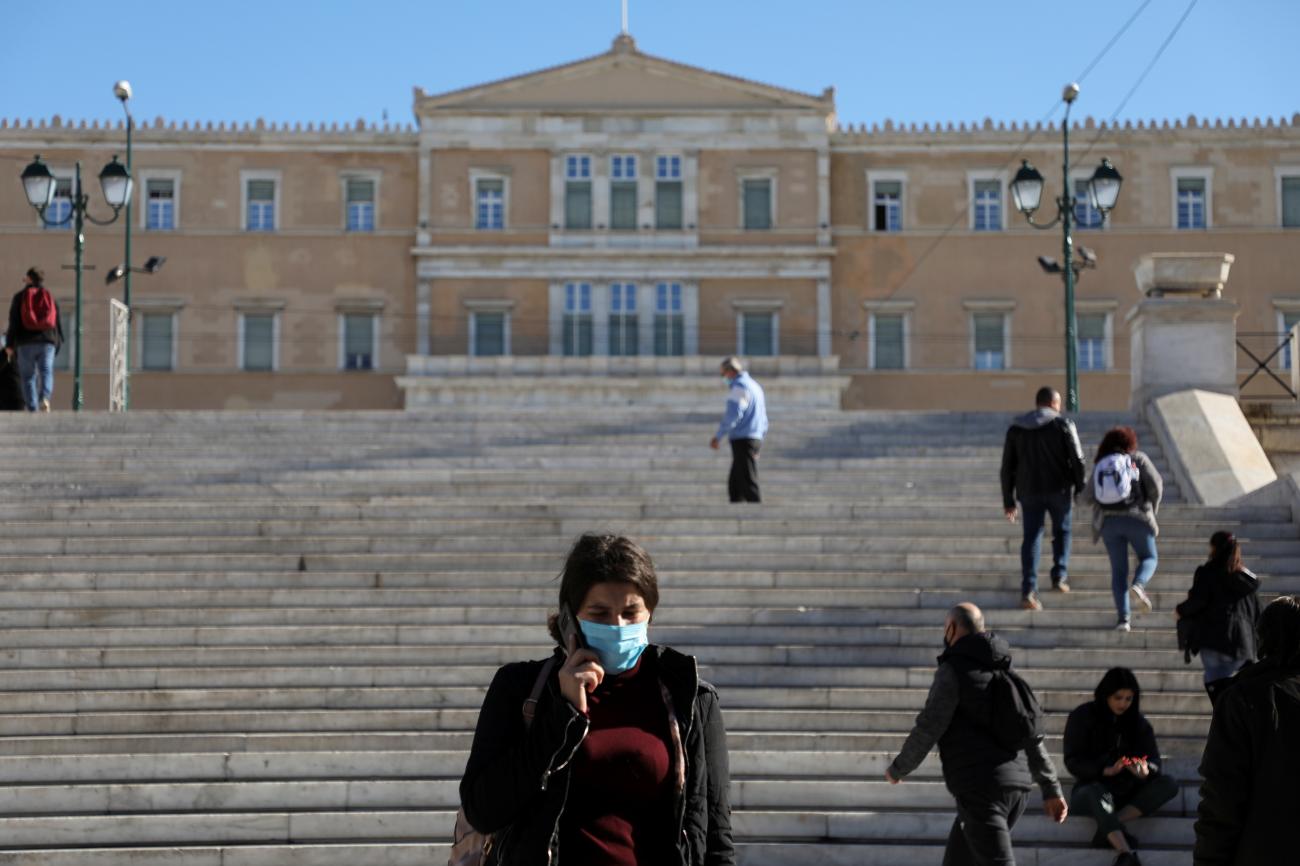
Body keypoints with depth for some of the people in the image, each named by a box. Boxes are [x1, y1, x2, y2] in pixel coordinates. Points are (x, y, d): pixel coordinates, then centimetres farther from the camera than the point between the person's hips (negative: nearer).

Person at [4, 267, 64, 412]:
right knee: (46, 372, 0)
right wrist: (58, 342, 18)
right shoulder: (50, 297, 11)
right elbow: (59, 322, 10)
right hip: (47, 342, 2)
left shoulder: (20, 297, 2)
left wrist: (9, 345, -1)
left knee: (28, 376, 4)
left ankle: (32, 409, -5)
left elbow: (14, 322, -3)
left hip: (26, 343, -1)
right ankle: (45, 398, -28)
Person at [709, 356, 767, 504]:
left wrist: (718, 436, -19)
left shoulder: (739, 387, -10)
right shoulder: (755, 385, 20)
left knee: (748, 485, -10)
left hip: (743, 440, -10)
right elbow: (763, 418, 23)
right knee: (734, 484, 11)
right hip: (755, 438, 10)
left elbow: (733, 414, -21)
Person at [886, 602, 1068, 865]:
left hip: (980, 787, -9)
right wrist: (1051, 789, 17)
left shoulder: (953, 670, -5)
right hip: (1016, 786, 9)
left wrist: (897, 769, 7)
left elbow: (928, 728, -8)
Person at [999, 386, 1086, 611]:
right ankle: (1059, 577, 19)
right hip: (1060, 489, -2)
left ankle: (1028, 590, -10)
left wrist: (1008, 500, 11)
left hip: (1029, 491, 2)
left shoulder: (1016, 428, 7)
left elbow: (1007, 467, 8)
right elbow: (1077, 460, -8)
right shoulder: (1063, 424, -3)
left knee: (1031, 538, 2)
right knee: (1061, 532, 21)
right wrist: (1080, 490, 1)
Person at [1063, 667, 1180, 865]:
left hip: (1127, 791, 4)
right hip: (1091, 787, -4)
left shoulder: (1138, 722, 8)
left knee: (1169, 785, -21)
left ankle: (1109, 829, -33)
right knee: (1098, 794, -39)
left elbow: (1154, 760, 0)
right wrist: (1106, 770, -28)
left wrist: (1145, 771, -26)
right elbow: (1073, 761, -10)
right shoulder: (1083, 716, -3)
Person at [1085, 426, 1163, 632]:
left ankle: (1123, 618, 0)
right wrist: (1152, 510, 12)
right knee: (1149, 558, 18)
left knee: (1119, 570, 10)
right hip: (1136, 518, -2)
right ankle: (1138, 586, -13)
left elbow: (1090, 496, 6)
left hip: (1108, 522, 2)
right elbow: (1156, 485, -3)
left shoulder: (1100, 465, 12)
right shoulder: (1138, 459, 5)